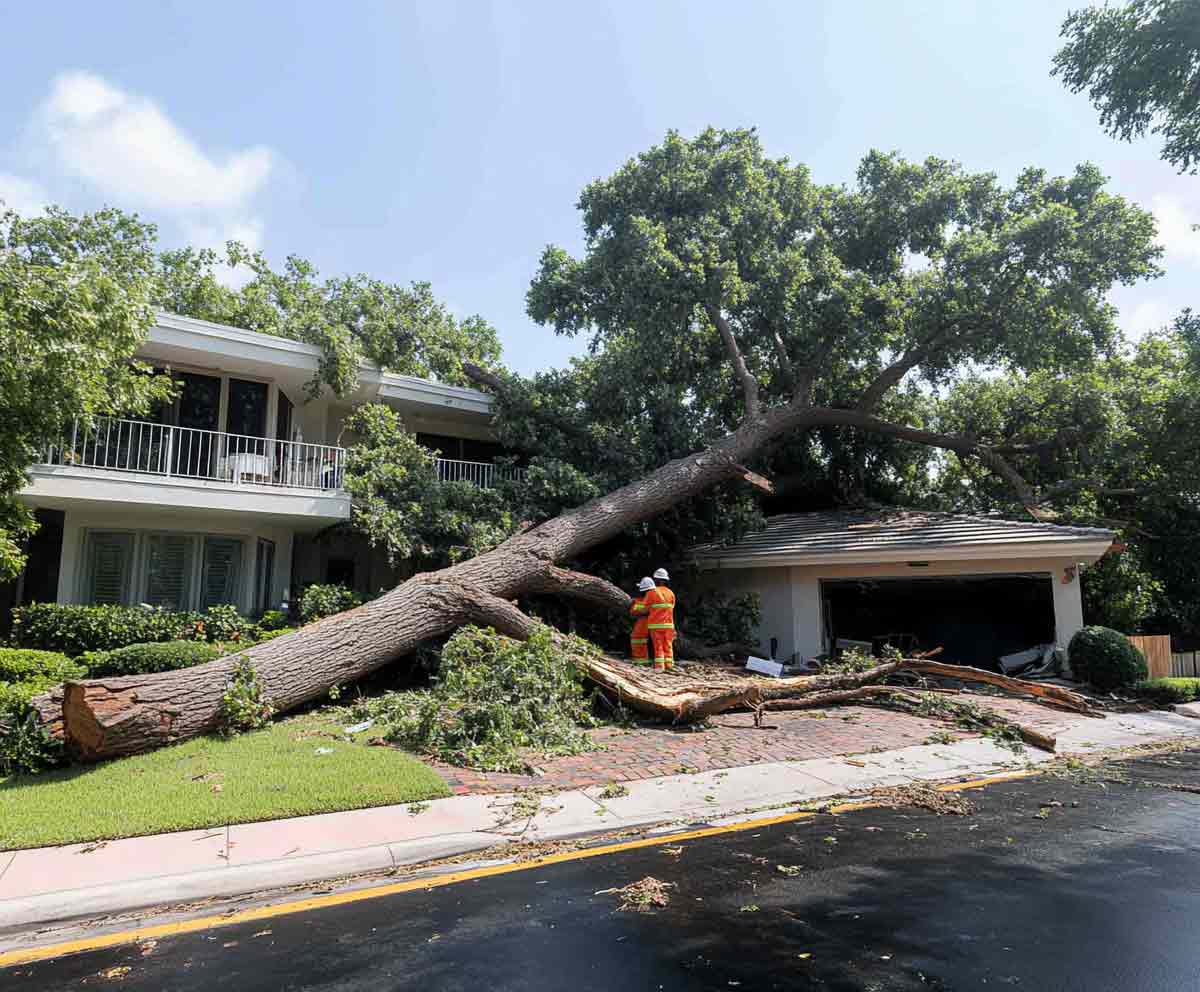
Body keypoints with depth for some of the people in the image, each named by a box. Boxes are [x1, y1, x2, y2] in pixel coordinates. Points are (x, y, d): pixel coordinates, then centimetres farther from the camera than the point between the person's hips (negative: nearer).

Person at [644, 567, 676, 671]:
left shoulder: (651, 593, -8)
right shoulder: (671, 593, 4)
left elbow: (646, 608, -2)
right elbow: (671, 609, 7)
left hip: (655, 624, -3)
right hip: (668, 624, 3)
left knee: (658, 646, 1)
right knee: (668, 646, 8)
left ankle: (659, 666, -3)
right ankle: (668, 666, 6)